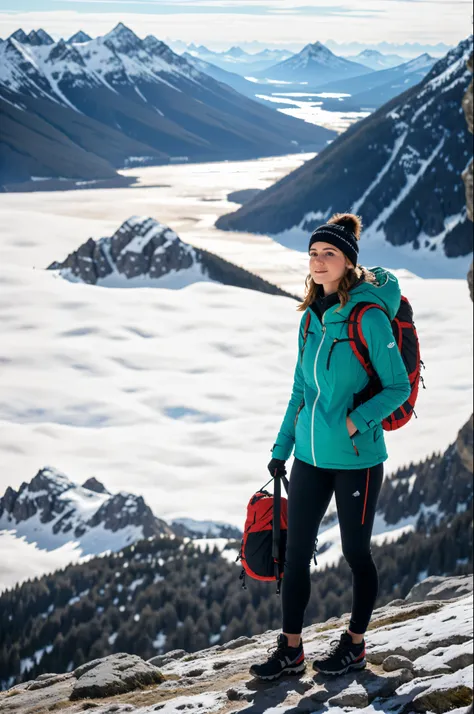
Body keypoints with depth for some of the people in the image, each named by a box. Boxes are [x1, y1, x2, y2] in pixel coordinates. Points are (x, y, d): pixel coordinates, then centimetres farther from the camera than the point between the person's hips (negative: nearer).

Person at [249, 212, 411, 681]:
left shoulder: (368, 317, -14)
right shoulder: (311, 316, 6)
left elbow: (398, 387, -10)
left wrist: (356, 421, -22)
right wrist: (282, 447, 14)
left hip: (356, 458, -6)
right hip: (310, 455, 6)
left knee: (355, 553, 9)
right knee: (296, 552, 8)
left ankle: (354, 646, 27)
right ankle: (290, 650, 20)